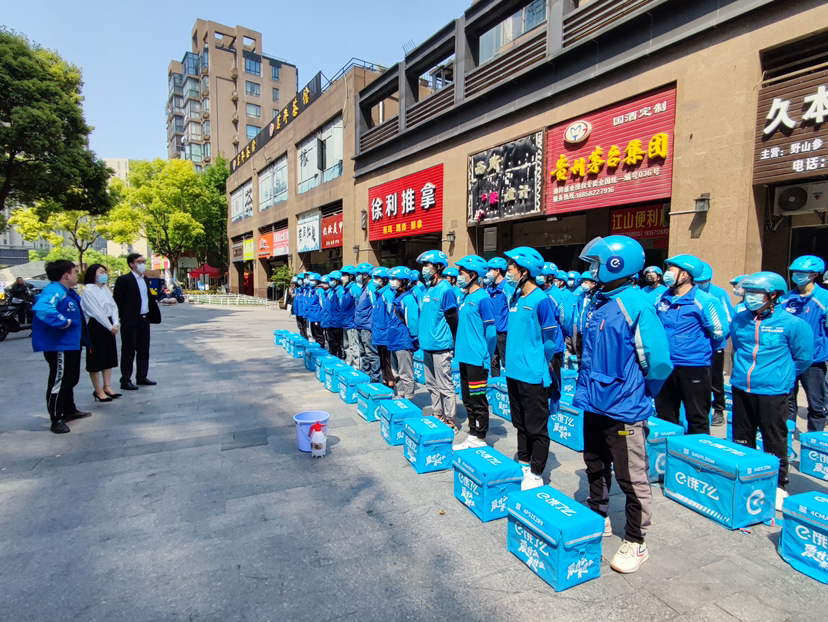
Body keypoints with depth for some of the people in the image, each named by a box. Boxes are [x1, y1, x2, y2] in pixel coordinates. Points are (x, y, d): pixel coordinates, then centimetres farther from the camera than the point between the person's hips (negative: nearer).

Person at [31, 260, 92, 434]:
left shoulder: (69, 292, 12)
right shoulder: (54, 291, -20)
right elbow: (42, 308, -41)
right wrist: (64, 322, -30)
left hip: (71, 344, 11)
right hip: (59, 345, -11)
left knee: (71, 379, 22)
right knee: (59, 381, -3)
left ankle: (70, 410, 37)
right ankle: (56, 419, 7)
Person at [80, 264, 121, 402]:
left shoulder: (105, 289, 10)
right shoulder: (88, 291, -12)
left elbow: (113, 306, 6)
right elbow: (96, 312, -16)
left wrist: (115, 324, -7)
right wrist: (110, 327, -13)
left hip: (109, 326, 8)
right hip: (95, 327, -7)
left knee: (109, 357, 11)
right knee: (96, 360, 0)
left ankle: (107, 387, 20)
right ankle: (98, 391, 7)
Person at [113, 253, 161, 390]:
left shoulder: (146, 280, 14)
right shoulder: (124, 280, -8)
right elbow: (117, 301, -10)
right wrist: (124, 318, -12)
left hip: (144, 319, 7)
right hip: (131, 321, -7)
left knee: (144, 350, 12)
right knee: (128, 351, 1)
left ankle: (141, 377, 23)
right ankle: (125, 380, 9)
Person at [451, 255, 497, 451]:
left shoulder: (482, 298, -13)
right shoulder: (466, 298, 13)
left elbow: (491, 331, -14)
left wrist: (487, 359, -12)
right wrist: (458, 349, 16)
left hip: (477, 360, -9)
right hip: (465, 358, 9)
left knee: (478, 401, 2)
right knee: (468, 400, 16)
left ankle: (480, 440, 14)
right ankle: (472, 437, 27)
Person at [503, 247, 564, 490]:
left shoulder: (540, 300, -15)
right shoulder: (514, 299, 9)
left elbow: (552, 339, -11)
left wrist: (540, 364, -2)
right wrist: (513, 358, 15)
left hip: (533, 376, -8)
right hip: (513, 373, 8)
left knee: (536, 428, 6)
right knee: (520, 424, 20)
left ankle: (536, 474, 18)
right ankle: (523, 464, 35)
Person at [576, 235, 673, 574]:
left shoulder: (636, 305, -20)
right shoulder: (597, 301, 5)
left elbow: (658, 361, -20)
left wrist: (642, 395, -6)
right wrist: (586, 386, 14)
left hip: (624, 409, -8)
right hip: (594, 404, 8)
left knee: (632, 478, 8)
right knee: (595, 466, 23)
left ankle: (635, 542, 25)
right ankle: (597, 517, 43)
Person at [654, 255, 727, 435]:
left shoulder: (703, 301, -11)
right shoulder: (662, 300, 7)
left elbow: (719, 332, -8)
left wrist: (699, 346, 4)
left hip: (694, 367, -6)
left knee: (697, 418, 5)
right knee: (665, 415, 16)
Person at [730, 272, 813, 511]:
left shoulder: (791, 323, -9)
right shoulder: (740, 320, 3)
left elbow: (803, 358, 2)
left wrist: (782, 377, 9)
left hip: (772, 392, -4)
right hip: (741, 389, 5)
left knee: (774, 442, 6)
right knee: (741, 440, 16)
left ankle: (778, 485, 22)